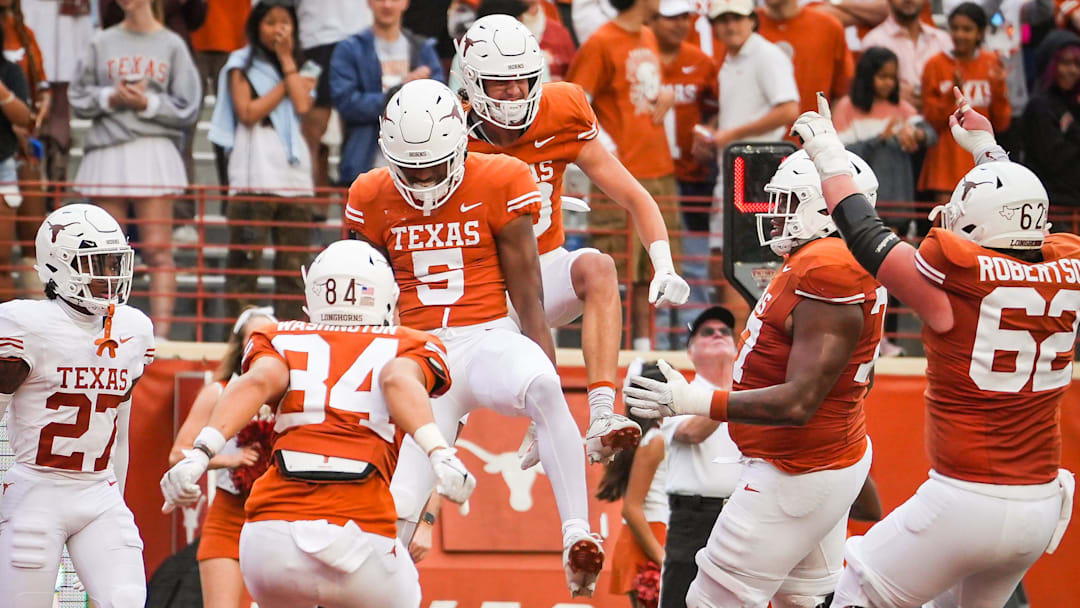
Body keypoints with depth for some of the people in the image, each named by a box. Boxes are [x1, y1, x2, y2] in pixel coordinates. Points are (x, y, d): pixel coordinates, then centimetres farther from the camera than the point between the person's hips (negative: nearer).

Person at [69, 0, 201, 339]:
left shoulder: (172, 46, 5)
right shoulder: (101, 45, 10)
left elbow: (187, 108, 2)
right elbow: (78, 99, 8)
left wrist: (148, 103, -11)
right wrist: (110, 97, -9)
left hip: (155, 154, -2)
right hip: (107, 154, 2)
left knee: (158, 249, -6)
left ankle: (161, 332, -9)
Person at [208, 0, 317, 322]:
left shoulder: (297, 69, 19)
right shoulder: (242, 65, 9)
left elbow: (303, 105, -1)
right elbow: (248, 113, -5)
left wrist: (287, 59, 3)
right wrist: (286, 86, 1)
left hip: (294, 170, 4)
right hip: (255, 173, -4)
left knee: (294, 262, 1)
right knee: (245, 258, -8)